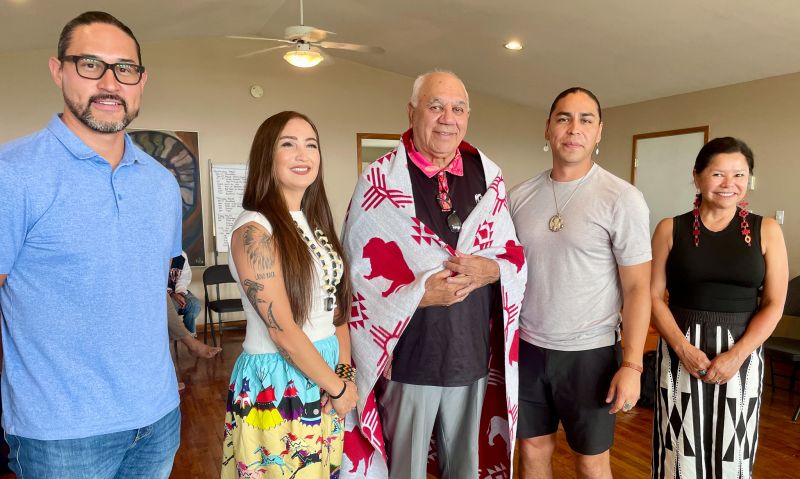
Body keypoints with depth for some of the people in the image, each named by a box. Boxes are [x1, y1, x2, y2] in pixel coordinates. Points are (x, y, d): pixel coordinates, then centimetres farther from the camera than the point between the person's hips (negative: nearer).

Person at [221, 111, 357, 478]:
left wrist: (344, 371, -4)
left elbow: (337, 304, 8)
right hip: (277, 383, -7)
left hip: (326, 372, 7)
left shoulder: (316, 223, 7)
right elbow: (283, 331, -20)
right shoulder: (254, 230, -17)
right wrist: (337, 387, -12)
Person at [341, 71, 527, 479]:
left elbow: (516, 258, 7)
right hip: (408, 357, -3)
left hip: (474, 355, 4)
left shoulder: (489, 179, 5)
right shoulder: (379, 182, -6)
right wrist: (420, 293, -22)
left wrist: (491, 270, -15)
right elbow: (359, 273, -9)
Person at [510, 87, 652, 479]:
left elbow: (637, 287, -8)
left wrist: (632, 364, -13)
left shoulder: (622, 200, -9)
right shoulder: (519, 197, 2)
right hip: (527, 348, 3)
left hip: (589, 353, -3)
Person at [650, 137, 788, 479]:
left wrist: (736, 355, -12)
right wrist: (684, 348, -14)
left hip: (741, 354, 1)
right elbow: (653, 296, -3)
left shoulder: (766, 230, 2)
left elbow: (774, 305, -1)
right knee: (681, 451, 5)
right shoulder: (670, 229, 0)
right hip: (681, 351, -1)